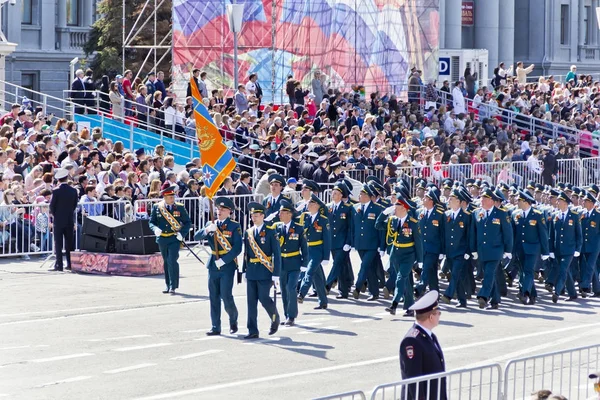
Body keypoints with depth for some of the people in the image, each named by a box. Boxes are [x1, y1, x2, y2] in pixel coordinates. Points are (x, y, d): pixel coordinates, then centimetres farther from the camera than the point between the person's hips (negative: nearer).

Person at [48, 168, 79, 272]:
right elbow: (75, 205, 5)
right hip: (70, 220, 4)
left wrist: (54, 214, 10)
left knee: (58, 243, -1)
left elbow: (52, 206, -7)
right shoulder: (74, 191, -1)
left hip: (58, 220, -4)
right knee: (69, 243, 10)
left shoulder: (56, 191, -12)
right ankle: (70, 264, 11)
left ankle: (59, 265, -5)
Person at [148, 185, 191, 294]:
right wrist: (155, 229, -15)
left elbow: (187, 222, 6)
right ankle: (168, 285, 24)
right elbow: (151, 222, 7)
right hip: (162, 239, 2)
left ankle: (173, 286, -7)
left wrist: (182, 233, -10)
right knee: (166, 262, 12)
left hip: (174, 239, -2)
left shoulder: (180, 207, 0)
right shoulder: (156, 207, 2)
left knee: (172, 261, -12)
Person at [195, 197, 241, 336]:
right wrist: (207, 230, -21)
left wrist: (223, 260, -18)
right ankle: (215, 327, 10)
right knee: (214, 297, 5)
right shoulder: (211, 224, 9)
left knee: (226, 296, -7)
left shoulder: (234, 226, -4)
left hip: (228, 265, -4)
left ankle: (233, 320, 19)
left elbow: (237, 248, -10)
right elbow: (196, 237, -2)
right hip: (213, 265, 4)